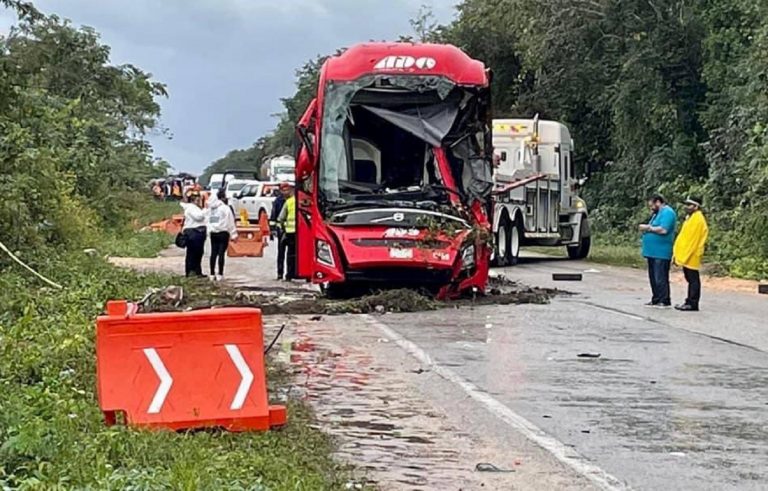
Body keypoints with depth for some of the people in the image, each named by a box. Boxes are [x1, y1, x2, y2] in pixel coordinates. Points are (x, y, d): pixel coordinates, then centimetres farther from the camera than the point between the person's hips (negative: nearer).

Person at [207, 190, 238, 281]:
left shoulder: (211, 208, 6)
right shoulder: (225, 208, -11)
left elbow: (208, 220, 4)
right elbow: (231, 222, -9)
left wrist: (209, 230, 6)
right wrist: (234, 235, -4)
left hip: (213, 233, 5)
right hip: (223, 233, -5)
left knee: (213, 253, 8)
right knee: (221, 253, -4)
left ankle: (212, 274, 9)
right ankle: (220, 275, -5)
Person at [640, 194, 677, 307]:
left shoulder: (667, 212, -11)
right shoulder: (657, 213, 20)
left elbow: (663, 230, -22)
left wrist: (649, 227, -12)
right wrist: (645, 229, 7)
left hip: (661, 253, -10)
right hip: (653, 252, 10)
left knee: (660, 278, -7)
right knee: (653, 277, 12)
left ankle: (665, 301, -4)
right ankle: (656, 300, 18)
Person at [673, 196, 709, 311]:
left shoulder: (698, 219, -14)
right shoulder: (690, 218, 17)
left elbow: (693, 239, -19)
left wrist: (685, 255, -19)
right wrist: (679, 254, 16)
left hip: (691, 256, -10)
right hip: (686, 255, 10)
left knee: (693, 279, -6)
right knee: (691, 279, 13)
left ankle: (692, 304, -4)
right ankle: (689, 302, 17)